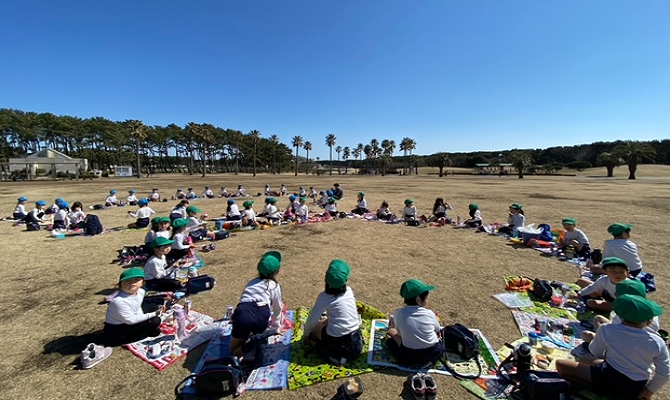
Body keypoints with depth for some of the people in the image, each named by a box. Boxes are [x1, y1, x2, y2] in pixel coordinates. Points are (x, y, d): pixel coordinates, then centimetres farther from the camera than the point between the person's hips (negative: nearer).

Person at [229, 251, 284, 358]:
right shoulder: (275, 285, 20)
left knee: (234, 351, 22)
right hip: (261, 314, -1)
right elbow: (277, 309, 28)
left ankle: (254, 340, -6)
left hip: (243, 313, 2)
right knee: (259, 331, 35)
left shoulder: (252, 282, 32)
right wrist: (275, 328, 45)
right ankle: (259, 338, 1)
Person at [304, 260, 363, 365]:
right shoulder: (349, 290, 0)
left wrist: (306, 333, 11)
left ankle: (337, 357, 3)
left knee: (312, 329, 18)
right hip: (356, 340, 5)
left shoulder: (324, 297, -15)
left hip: (337, 341, -4)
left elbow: (312, 319, -7)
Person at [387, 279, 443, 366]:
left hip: (409, 357, 1)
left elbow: (400, 334, 0)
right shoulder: (430, 313, -12)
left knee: (391, 331, 20)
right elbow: (438, 332, 7)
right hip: (434, 353, -1)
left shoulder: (398, 313, -13)